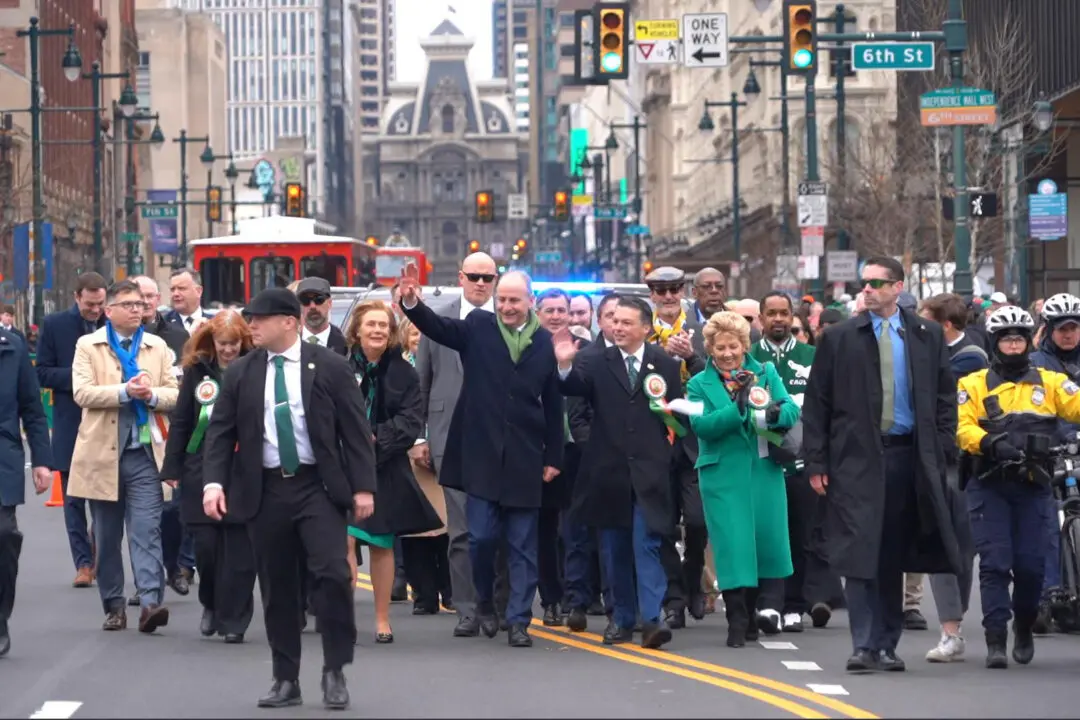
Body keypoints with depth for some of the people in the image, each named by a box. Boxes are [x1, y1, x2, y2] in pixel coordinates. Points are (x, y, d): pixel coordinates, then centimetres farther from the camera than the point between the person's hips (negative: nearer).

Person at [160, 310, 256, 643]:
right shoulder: (197, 370, 5)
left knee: (238, 548, -1)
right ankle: (211, 604, 25)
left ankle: (233, 620, 6)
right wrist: (172, 467, 3)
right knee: (206, 543, 1)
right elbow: (180, 421, 8)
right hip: (201, 472, 2)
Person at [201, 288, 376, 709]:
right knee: (277, 588, 6)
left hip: (318, 486, -3)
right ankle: (286, 680, 16)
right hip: (265, 491, 3)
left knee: (333, 573, -15)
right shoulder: (241, 373, 6)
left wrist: (363, 486, -6)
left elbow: (356, 430, -1)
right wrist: (213, 481, -8)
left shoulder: (330, 367, -1)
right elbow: (220, 432, 7)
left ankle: (334, 673, -1)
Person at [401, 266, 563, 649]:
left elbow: (553, 404, 7)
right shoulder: (478, 329, 2)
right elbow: (437, 327, -15)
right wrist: (412, 303, -35)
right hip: (481, 454, -1)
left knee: (522, 545, 4)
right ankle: (485, 601, 22)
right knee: (482, 536, -2)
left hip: (525, 457, 1)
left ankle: (518, 620, 11)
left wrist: (553, 457, 5)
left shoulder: (546, 343, 4)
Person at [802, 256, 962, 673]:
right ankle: (863, 646, -7)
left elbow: (946, 396, 11)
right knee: (859, 554, -8)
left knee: (894, 556, 8)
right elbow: (816, 404, 2)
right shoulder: (839, 338, 3)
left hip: (908, 456, 2)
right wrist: (816, 463, -3)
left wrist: (939, 449, 1)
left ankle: (886, 645, 16)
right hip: (857, 456, -2)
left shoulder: (927, 337, 7)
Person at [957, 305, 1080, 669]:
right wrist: (991, 443, -23)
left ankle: (1024, 627, 25)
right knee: (995, 563, -7)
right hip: (989, 486, -1)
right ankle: (996, 639, -6)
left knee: (1030, 564, 1)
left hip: (1033, 487, 1)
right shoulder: (974, 385, 7)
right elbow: (962, 427, -6)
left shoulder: (1051, 382, 12)